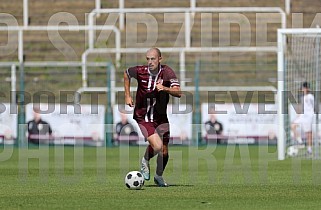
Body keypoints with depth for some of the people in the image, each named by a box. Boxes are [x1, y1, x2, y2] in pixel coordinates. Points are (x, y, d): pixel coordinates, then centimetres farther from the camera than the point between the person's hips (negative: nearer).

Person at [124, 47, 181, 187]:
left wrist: (164, 88, -40)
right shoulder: (140, 71, -11)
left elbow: (178, 93, -22)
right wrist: (127, 96, 11)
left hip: (161, 118, 2)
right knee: (157, 146, -21)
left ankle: (159, 176, 33)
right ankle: (145, 161, 12)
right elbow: (126, 74, 13)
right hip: (143, 117, -2)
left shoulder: (167, 72, -11)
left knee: (164, 152, 5)